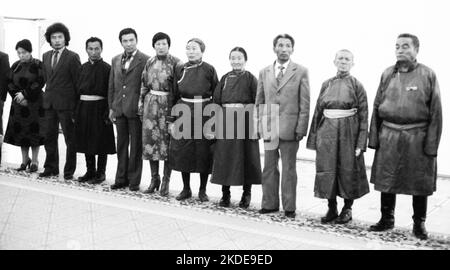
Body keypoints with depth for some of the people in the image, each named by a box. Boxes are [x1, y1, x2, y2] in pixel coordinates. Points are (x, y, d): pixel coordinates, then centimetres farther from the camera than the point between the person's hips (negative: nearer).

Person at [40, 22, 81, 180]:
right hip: (49, 103, 6)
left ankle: (69, 171, 11)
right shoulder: (46, 56, 13)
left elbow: (77, 82, -6)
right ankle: (51, 168, 25)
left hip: (66, 103, -6)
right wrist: (49, 92, 11)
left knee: (70, 139, 2)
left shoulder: (72, 57, -6)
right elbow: (46, 78, 20)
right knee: (49, 137, 12)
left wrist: (76, 105, -7)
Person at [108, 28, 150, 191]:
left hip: (136, 109, -5)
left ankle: (134, 180, 13)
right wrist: (111, 107, 11)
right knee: (121, 145, 12)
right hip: (119, 110, 6)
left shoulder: (145, 60, -6)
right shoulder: (116, 60, 12)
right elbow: (111, 86, 15)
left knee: (136, 146, 3)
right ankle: (121, 179, 22)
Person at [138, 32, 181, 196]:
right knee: (150, 140, 5)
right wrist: (141, 106, 9)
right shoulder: (149, 63, 10)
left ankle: (166, 181, 11)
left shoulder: (175, 63, -3)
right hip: (151, 104, 4)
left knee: (167, 142, -1)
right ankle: (154, 179, 18)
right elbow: (144, 86, 14)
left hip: (168, 104, -4)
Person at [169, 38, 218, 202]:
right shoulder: (179, 70, 7)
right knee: (183, 152, 6)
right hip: (184, 114, 3)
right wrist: (172, 119, 4)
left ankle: (202, 190, 17)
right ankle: (186, 189, 21)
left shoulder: (209, 70, -1)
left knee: (204, 153, 3)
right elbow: (174, 95, 8)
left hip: (204, 114, -2)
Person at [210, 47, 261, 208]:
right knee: (224, 156, 4)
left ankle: (246, 195, 15)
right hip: (226, 120, 3)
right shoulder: (225, 78, 11)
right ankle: (225, 195, 15)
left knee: (246, 156, 2)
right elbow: (216, 100, 8)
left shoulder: (250, 78, 2)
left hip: (245, 120, -3)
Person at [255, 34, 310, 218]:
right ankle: (269, 204, 22)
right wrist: (260, 123, 4)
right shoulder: (264, 73, 11)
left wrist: (301, 128, -9)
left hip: (290, 128, -3)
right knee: (269, 168, 10)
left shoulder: (301, 72, 1)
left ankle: (289, 207, 16)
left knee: (289, 170, 5)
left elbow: (304, 104, -3)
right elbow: (259, 101, 13)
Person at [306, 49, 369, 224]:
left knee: (348, 170, 4)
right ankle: (331, 208, 18)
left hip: (348, 132, -3)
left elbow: (363, 116, -4)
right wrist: (314, 137, 5)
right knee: (327, 170, 4)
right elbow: (318, 111, 10)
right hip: (327, 131, 3)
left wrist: (361, 143, -11)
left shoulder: (357, 85, 0)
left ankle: (347, 209, 19)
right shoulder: (326, 84, 9)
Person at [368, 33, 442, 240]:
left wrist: (432, 144, -10)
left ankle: (419, 223, 25)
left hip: (417, 137, -3)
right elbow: (377, 107, 9)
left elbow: (435, 112, -5)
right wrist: (374, 137, 4)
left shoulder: (428, 75, -3)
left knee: (420, 184, 8)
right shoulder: (387, 74, 7)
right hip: (388, 136, 3)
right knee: (385, 180, 10)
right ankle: (386, 219, 26)